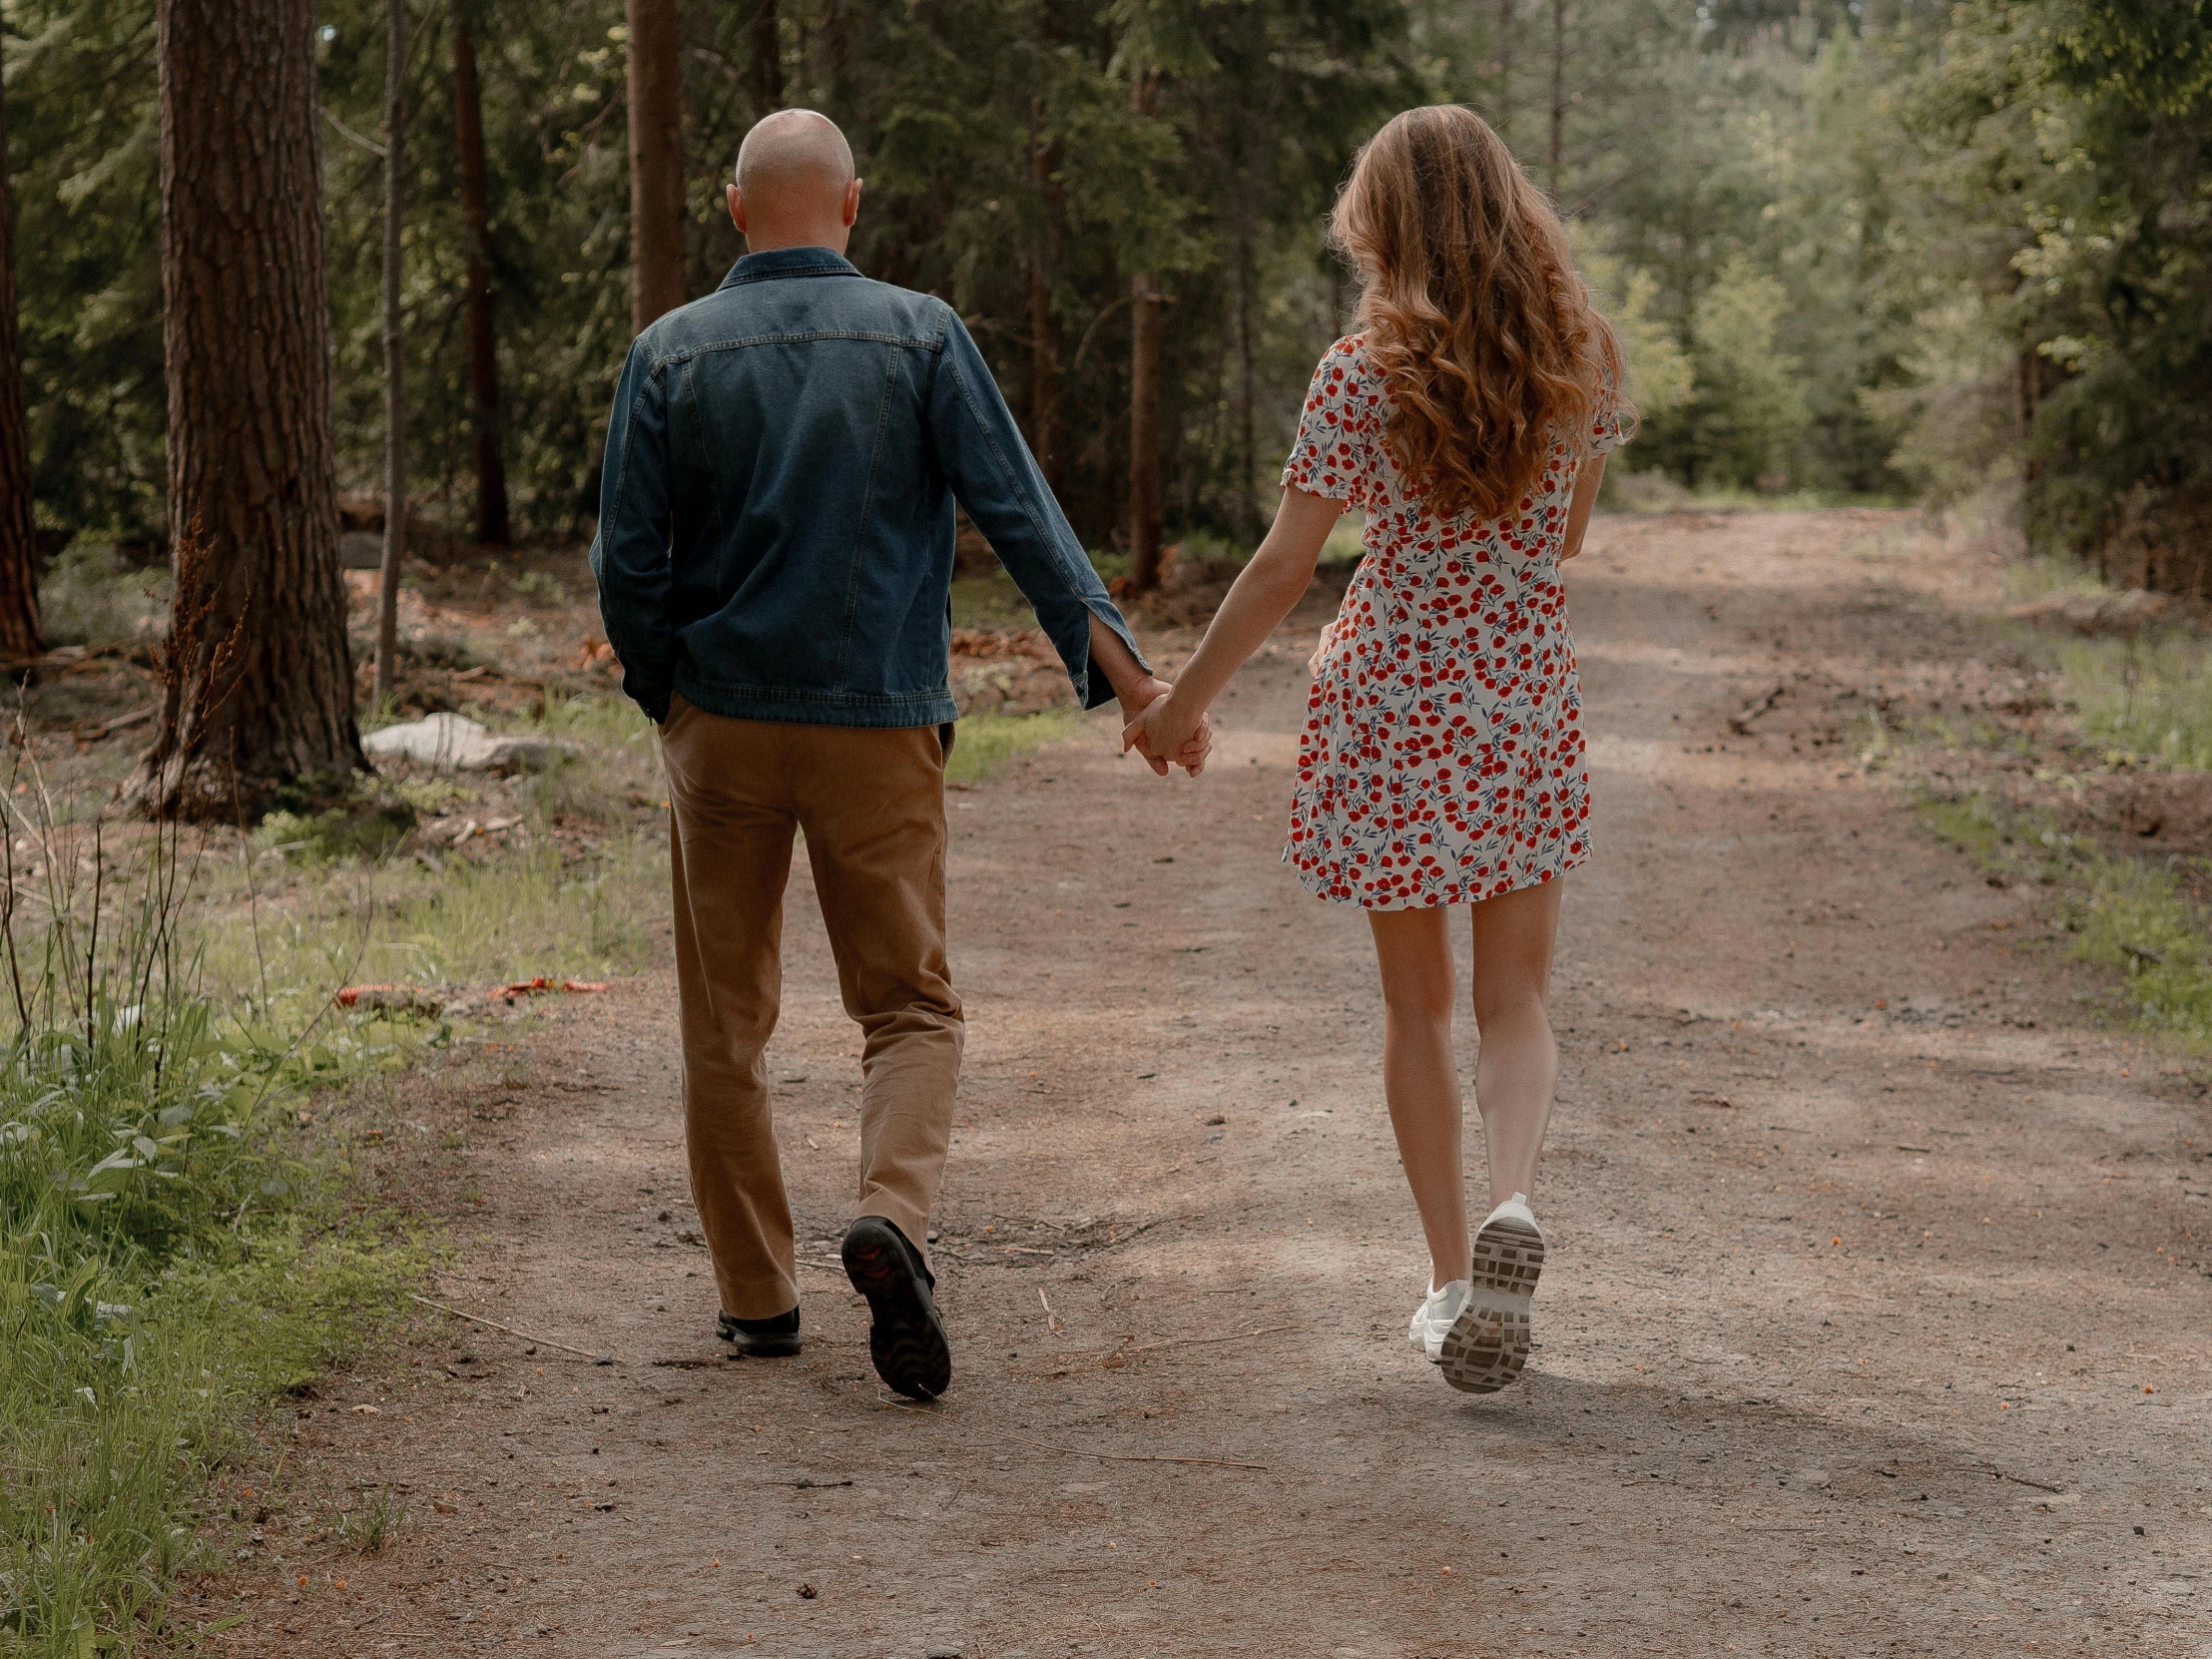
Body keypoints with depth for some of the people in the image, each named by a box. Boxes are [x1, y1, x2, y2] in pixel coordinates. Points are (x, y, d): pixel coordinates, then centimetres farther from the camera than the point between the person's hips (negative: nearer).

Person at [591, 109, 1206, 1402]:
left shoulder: (672, 355, -1)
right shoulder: (920, 336, -3)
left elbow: (628, 566, -2)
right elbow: (1023, 520, -9)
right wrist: (1130, 678, -8)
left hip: (723, 718, 1)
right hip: (881, 727, -1)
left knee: (729, 1018, 12)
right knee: (912, 1004, 7)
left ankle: (758, 1293, 16)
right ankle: (893, 1215, -19)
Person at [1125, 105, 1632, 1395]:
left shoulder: (1364, 375, -11)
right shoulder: (1580, 357, -1)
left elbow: (1285, 570, -8)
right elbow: (1563, 539, 10)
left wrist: (1187, 700, 4)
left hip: (1393, 698, -2)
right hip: (1528, 698, 2)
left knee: (1418, 1004, 12)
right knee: (1517, 997, 9)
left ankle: (1452, 1277, 13)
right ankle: (1515, 1202, -19)